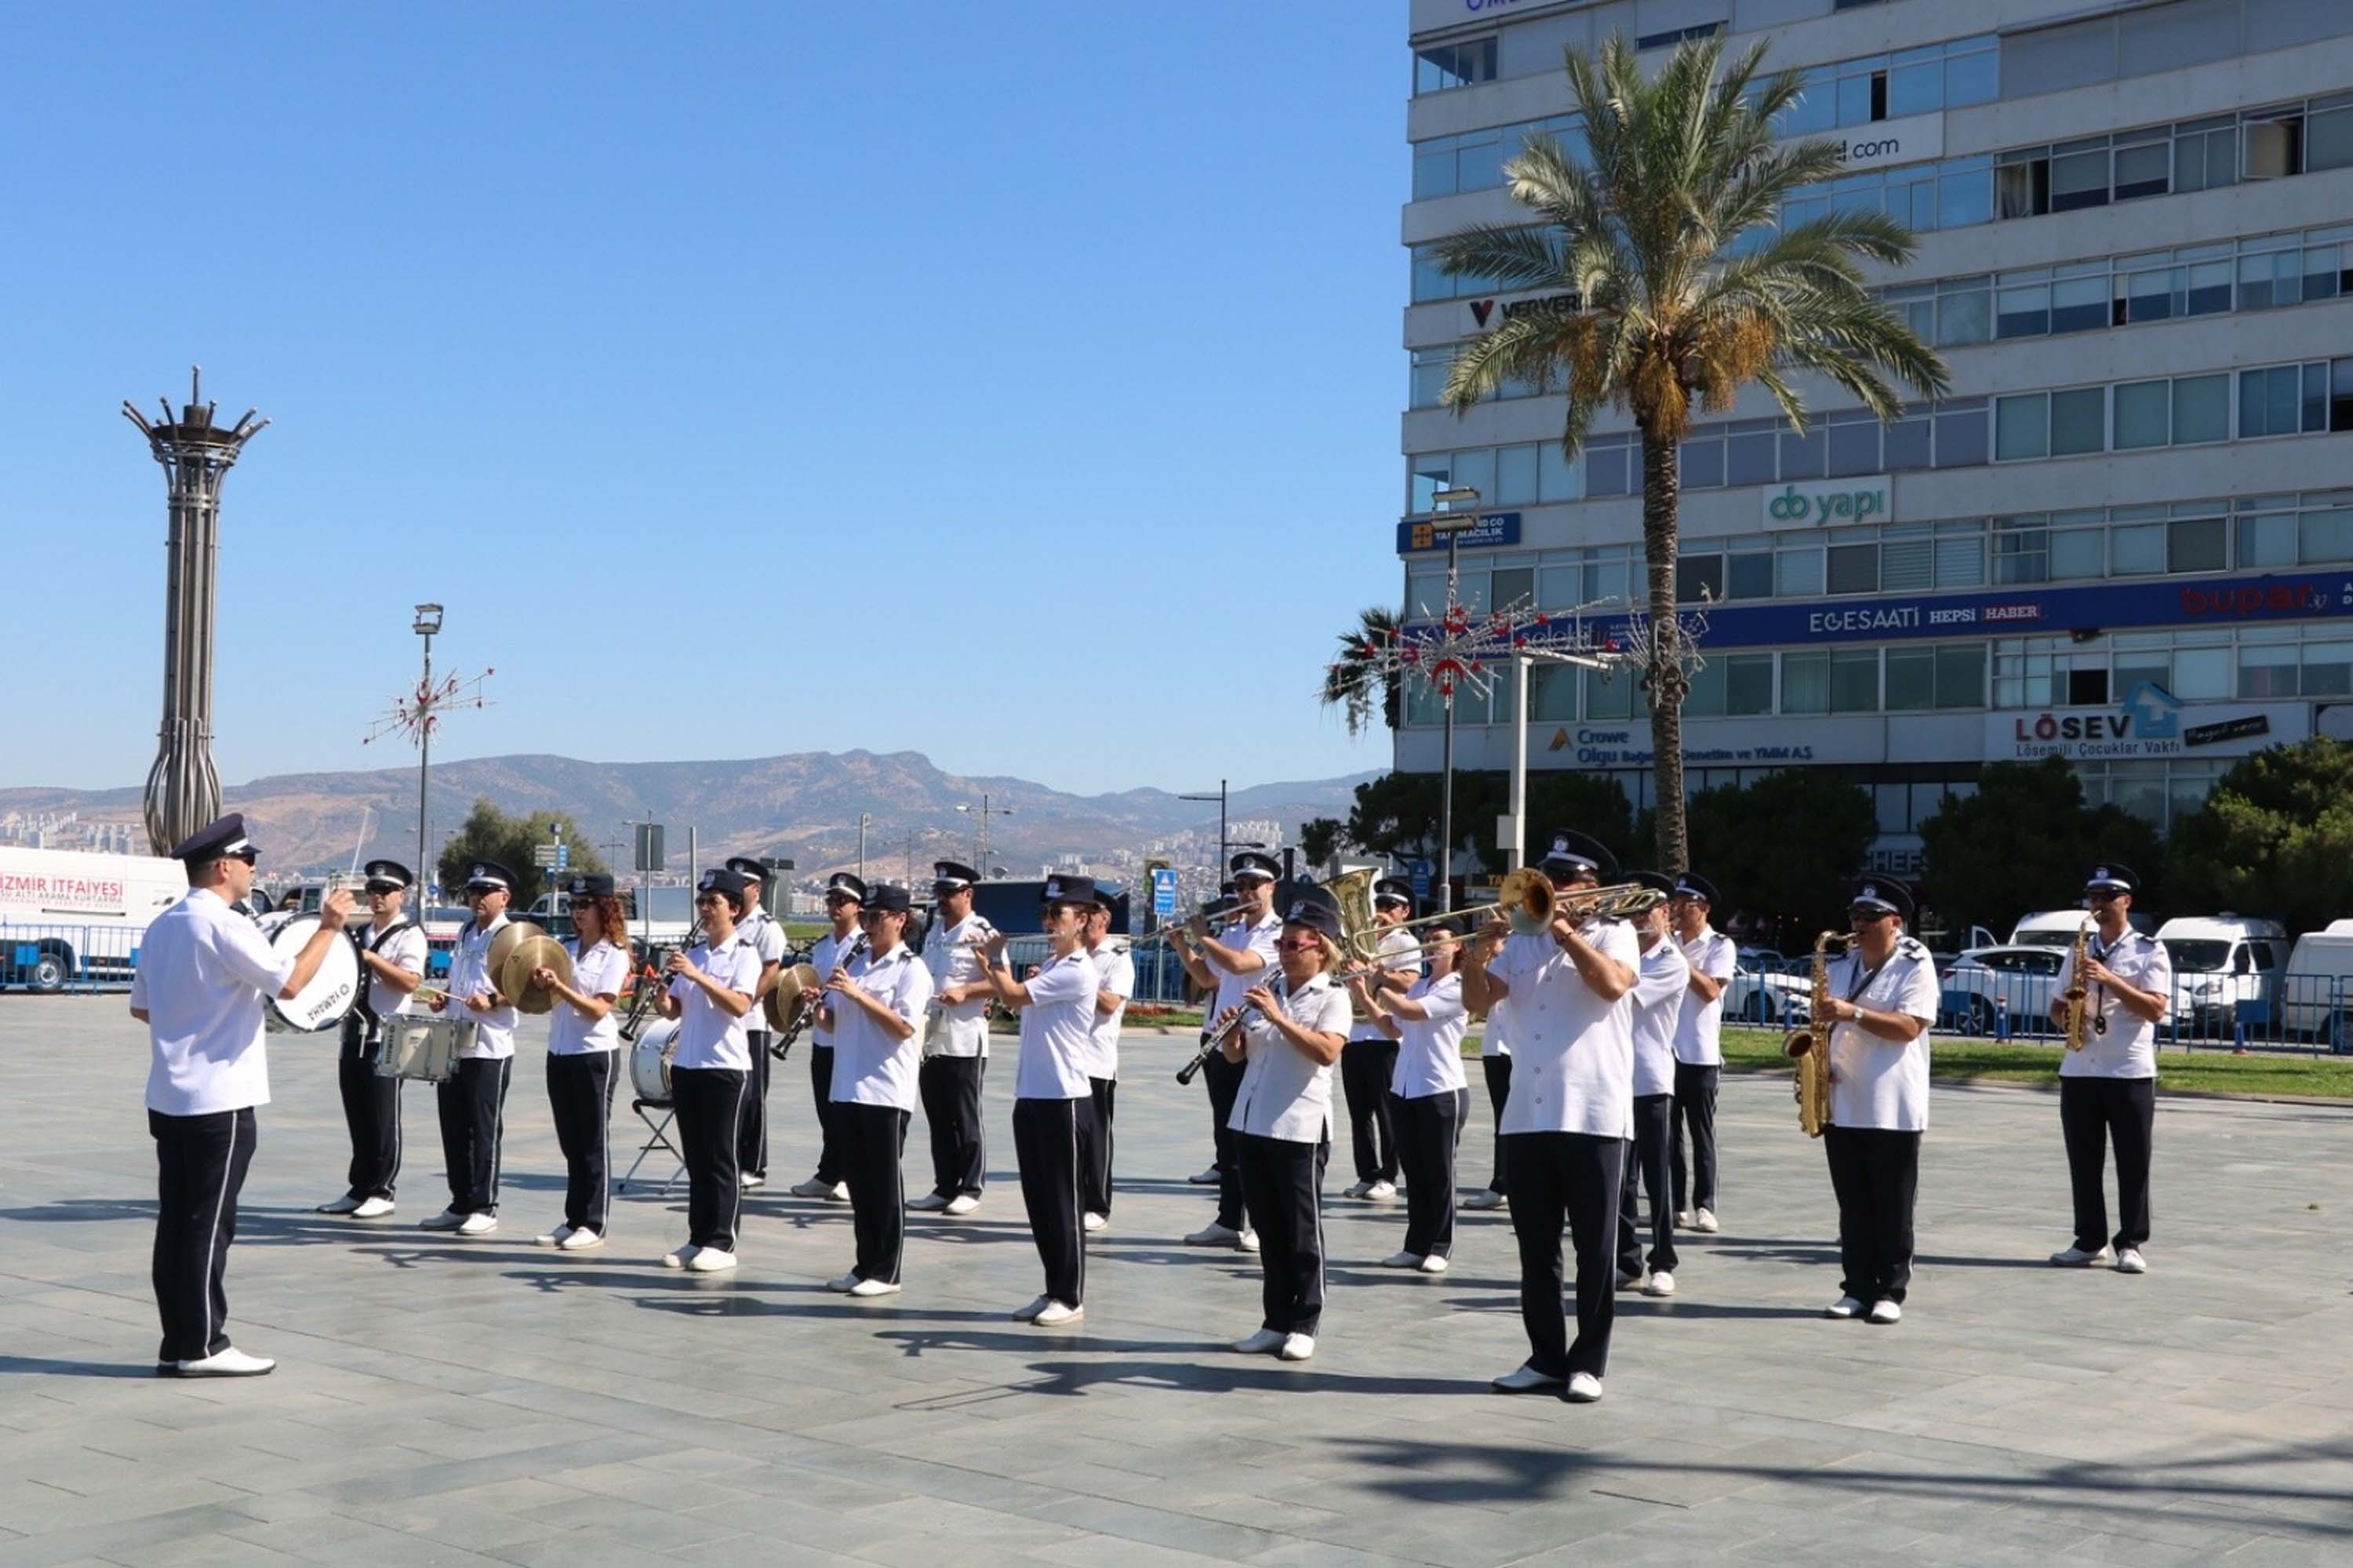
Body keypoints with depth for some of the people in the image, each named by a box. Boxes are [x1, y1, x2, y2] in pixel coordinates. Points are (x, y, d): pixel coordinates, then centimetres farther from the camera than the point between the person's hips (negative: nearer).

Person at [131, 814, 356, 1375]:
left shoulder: (162, 926, 12)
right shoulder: (224, 926, -15)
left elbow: (140, 1006, 19)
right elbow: (290, 983, -20)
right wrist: (329, 929, -10)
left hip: (169, 1097, 9)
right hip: (219, 1101, -9)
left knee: (176, 1220, 10)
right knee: (210, 1224, -2)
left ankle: (177, 1345, 14)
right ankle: (201, 1346, 3)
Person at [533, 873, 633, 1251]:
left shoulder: (614, 955, -6)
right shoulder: (567, 949, 12)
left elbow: (599, 1009, -15)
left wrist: (561, 988, -25)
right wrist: (542, 984, -8)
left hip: (595, 1054, -6)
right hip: (560, 1053, 6)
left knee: (592, 1145, -1)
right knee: (570, 1144, 11)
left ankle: (592, 1226, 4)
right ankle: (573, 1220, 17)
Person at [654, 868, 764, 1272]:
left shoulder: (744, 953, -6)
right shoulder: (692, 953, 13)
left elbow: (740, 1005, -21)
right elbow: (674, 1010, 11)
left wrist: (697, 975, -28)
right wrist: (664, 998, -11)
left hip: (726, 1068, -6)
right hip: (686, 1066, 6)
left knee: (721, 1159, -2)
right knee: (695, 1158, 9)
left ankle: (722, 1244, 2)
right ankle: (698, 1239, 15)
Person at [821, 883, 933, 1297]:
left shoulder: (911, 969, -6)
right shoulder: (856, 964, 14)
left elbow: (904, 1027, -17)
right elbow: (834, 1022, 18)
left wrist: (858, 995, -21)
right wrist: (817, 1009, -4)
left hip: (887, 1092, -7)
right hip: (847, 1089, 7)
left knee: (885, 1183, 0)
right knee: (858, 1180, 11)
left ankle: (886, 1272, 6)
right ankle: (865, 1265, 20)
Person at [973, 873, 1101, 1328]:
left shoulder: (1077, 971, -15)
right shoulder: (1047, 967, 15)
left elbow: (1012, 995, -19)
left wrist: (995, 957, -3)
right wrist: (989, 962, 3)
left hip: (1065, 1099, -9)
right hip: (1030, 1096, 9)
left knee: (1063, 1200, -1)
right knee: (1037, 1199, 11)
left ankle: (1071, 1297, 7)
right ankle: (1053, 1290, 19)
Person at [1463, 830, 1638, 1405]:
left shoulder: (1612, 935, 2)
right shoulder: (1522, 943, 14)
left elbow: (1612, 984, -18)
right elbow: (1477, 1000, 4)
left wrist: (1566, 930, -16)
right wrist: (1478, 955, -14)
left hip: (1593, 1118, -5)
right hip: (1526, 1118, 5)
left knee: (1594, 1249, 1)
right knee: (1536, 1249, 8)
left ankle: (1587, 1363, 8)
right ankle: (1546, 1358, 17)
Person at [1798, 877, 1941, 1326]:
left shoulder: (1915, 965, -5)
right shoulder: (1841, 965, 14)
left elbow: (1908, 1027, -16)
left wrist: (1853, 1013, -24)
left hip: (1893, 1111, -5)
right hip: (1842, 1105, 6)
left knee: (1892, 1209, 2)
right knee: (1853, 1207, 9)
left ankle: (1890, 1292, 8)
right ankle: (1857, 1288, 14)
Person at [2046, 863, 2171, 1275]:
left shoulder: (2150, 950, 0)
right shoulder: (2079, 951, 14)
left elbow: (2156, 1010, -11)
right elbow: (2057, 1006, 18)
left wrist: (2110, 979, -19)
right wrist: (2064, 1016, -5)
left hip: (2131, 1073, -4)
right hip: (2079, 1070, 4)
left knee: (2133, 1163, 0)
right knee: (2083, 1163, 6)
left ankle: (2131, 1245, 5)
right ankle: (2089, 1241, 14)